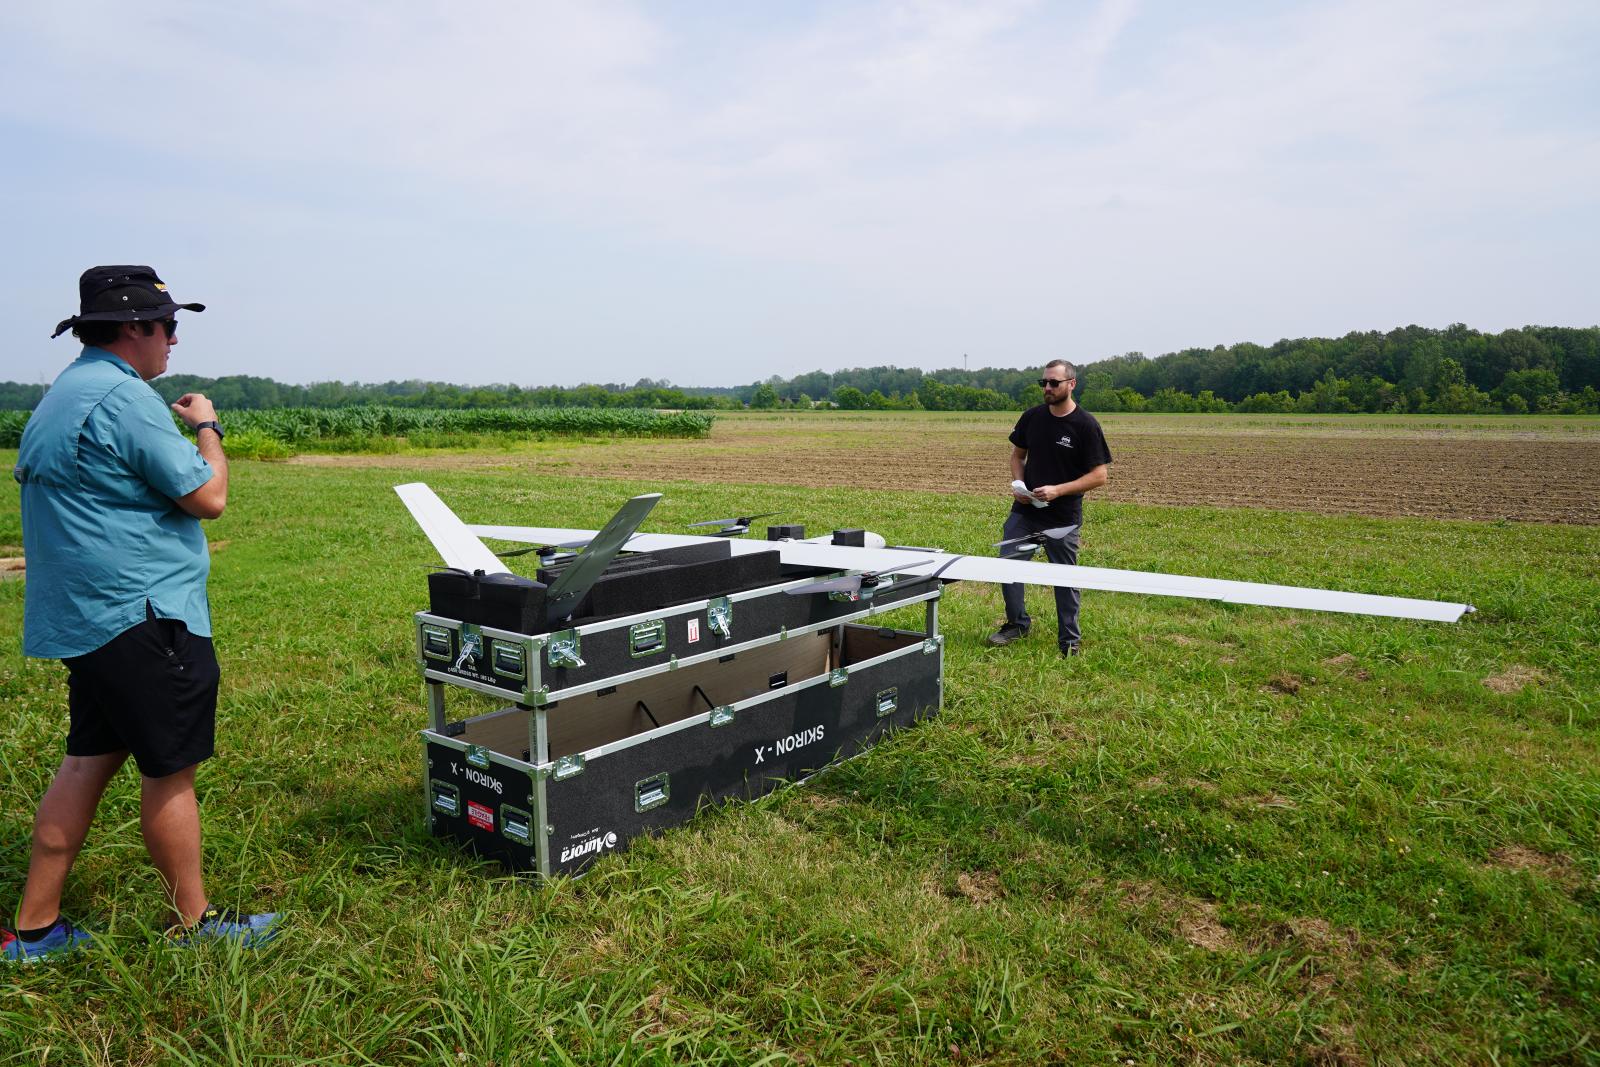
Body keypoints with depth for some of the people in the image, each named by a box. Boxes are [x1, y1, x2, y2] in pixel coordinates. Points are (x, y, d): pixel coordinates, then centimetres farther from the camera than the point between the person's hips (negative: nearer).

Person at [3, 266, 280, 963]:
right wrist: (207, 427, 0)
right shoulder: (125, 397, -17)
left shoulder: (59, 397, 16)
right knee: (170, 771, 1)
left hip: (81, 615, 10)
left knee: (88, 760, 16)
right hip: (141, 617, -10)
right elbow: (207, 497, -16)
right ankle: (193, 924, 14)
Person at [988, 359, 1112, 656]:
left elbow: (1099, 475, -11)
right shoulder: (1032, 417, 3)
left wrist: (1058, 490, -20)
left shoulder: (1086, 425, -10)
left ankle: (1069, 642, 20)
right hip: (1024, 510, 4)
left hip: (1063, 518, -4)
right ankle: (1017, 623, 22)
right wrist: (1017, 482, -4)